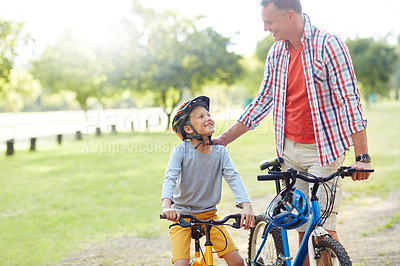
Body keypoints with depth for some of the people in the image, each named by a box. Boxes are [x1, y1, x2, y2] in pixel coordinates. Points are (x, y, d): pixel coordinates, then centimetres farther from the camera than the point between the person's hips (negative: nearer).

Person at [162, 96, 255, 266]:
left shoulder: (220, 151, -3)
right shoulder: (182, 150, -12)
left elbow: (233, 177, -13)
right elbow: (170, 177, -23)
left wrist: (246, 205, -30)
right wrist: (166, 205, -41)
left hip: (209, 214, 3)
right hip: (182, 215, -3)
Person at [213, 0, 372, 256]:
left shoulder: (329, 45, -11)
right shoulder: (276, 53, 8)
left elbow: (350, 100, -14)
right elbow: (263, 100, 17)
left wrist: (362, 156, -20)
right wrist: (223, 139, 16)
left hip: (324, 149, -5)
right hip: (289, 149, 5)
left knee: (324, 227, -9)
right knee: (303, 227, 6)